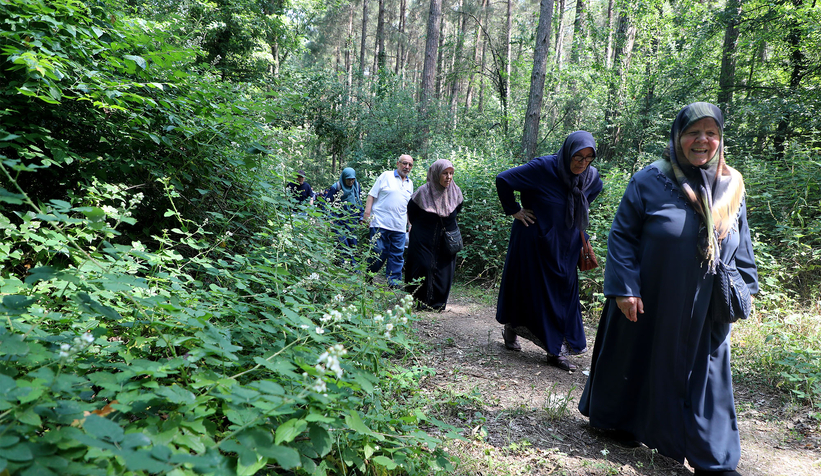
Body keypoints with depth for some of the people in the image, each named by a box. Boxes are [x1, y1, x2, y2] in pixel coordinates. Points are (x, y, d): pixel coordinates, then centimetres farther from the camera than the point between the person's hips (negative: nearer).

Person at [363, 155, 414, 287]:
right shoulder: (386, 176, 3)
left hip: (399, 227, 5)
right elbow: (372, 195, 0)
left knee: (397, 255, 3)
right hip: (380, 223, -5)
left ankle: (394, 281, 10)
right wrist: (367, 214, -9)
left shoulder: (410, 184, 18)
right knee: (378, 252, -5)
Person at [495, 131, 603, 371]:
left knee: (563, 294, 5)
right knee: (530, 290, 7)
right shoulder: (543, 168, -20)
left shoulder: (591, 177, -3)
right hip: (534, 242, -5)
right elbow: (503, 179, -18)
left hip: (564, 247, 5)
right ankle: (510, 331, 30)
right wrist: (514, 210, -13)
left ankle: (557, 350, 13)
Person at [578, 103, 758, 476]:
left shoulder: (731, 187, 5)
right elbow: (622, 235, -9)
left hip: (704, 310, 4)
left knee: (703, 373, 10)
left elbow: (742, 246, 14)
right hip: (649, 301, -4)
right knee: (636, 358, 12)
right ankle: (613, 419, 35)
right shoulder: (649, 181, -9)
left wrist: (742, 289, 10)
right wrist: (625, 287, -15)